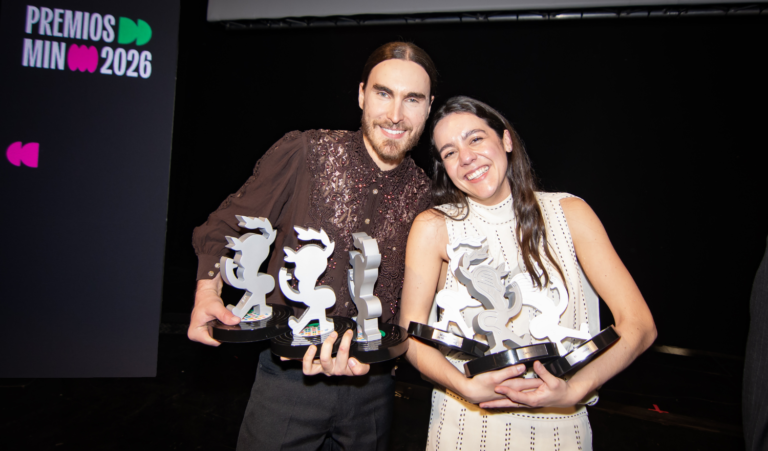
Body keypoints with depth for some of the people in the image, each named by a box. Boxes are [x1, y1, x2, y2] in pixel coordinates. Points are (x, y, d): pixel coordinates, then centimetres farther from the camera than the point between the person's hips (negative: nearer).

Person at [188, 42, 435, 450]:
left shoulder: (426, 196, -1)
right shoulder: (302, 153, -10)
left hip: (372, 386, 3)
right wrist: (208, 293, -17)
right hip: (286, 376, -2)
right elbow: (225, 227, -2)